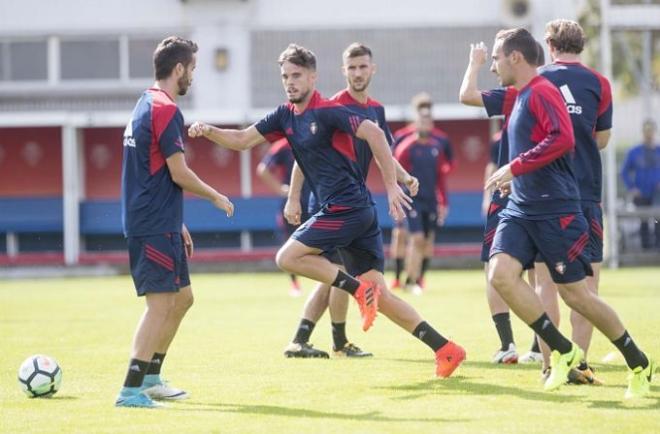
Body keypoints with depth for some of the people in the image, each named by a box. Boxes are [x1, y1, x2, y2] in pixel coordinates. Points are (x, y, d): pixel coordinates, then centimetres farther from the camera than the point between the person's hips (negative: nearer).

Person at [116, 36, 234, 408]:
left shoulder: (147, 105, 17)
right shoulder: (165, 109, -15)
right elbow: (179, 173, -17)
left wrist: (177, 224, 25)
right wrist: (216, 197, -1)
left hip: (160, 223, 10)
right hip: (156, 226, -10)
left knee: (182, 298, 17)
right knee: (160, 304, -10)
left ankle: (150, 378, 23)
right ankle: (131, 390, -11)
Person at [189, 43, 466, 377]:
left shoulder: (327, 111, -10)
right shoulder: (285, 117, 14)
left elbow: (374, 134, -18)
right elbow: (242, 140, 17)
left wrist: (391, 185, -22)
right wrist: (208, 131, 0)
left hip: (346, 208, -9)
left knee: (288, 257, -6)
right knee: (379, 297, 5)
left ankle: (357, 288, -9)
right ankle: (446, 349, 3)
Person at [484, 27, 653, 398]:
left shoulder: (542, 92, -11)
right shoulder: (521, 96, 17)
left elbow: (562, 139, -26)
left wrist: (515, 167, -22)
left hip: (555, 211, -8)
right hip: (521, 210, 8)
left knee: (576, 294, -3)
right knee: (501, 273, -13)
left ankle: (640, 364, 14)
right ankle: (563, 351, -4)